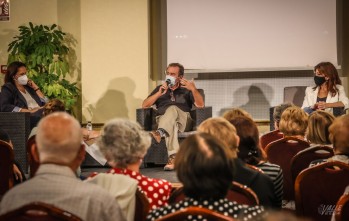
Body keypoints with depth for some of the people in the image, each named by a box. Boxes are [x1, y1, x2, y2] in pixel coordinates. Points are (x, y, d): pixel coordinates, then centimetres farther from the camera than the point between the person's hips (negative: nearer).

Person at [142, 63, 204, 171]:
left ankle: (160, 133, -61)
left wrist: (194, 89, -13)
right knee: (172, 124, -39)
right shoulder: (160, 89, 28)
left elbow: (200, 105, 4)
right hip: (162, 120, 1)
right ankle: (173, 157, -57)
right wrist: (159, 94, -1)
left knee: (173, 108, -36)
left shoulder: (186, 90, 22)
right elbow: (144, 105, 13)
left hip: (183, 120, 0)